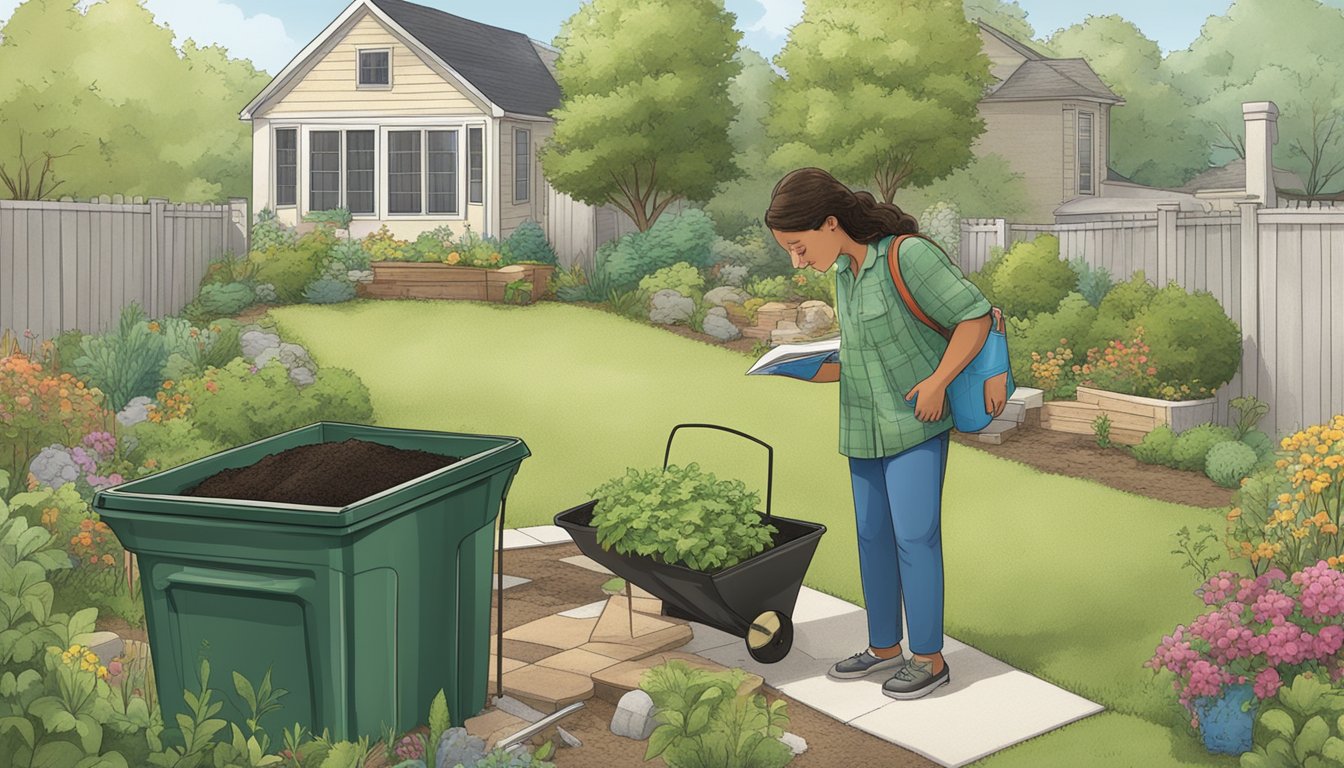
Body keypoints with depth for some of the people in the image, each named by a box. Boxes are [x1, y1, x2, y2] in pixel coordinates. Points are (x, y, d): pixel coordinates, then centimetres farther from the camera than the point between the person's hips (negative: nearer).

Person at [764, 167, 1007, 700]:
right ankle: (884, 647, 24)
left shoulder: (909, 256, -18)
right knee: (873, 536, 12)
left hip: (915, 423, -7)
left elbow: (975, 315, -14)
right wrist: (818, 372, -1)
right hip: (865, 427, 8)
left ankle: (929, 659, 7)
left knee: (914, 536, -4)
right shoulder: (844, 269, 5)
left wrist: (937, 382, -17)